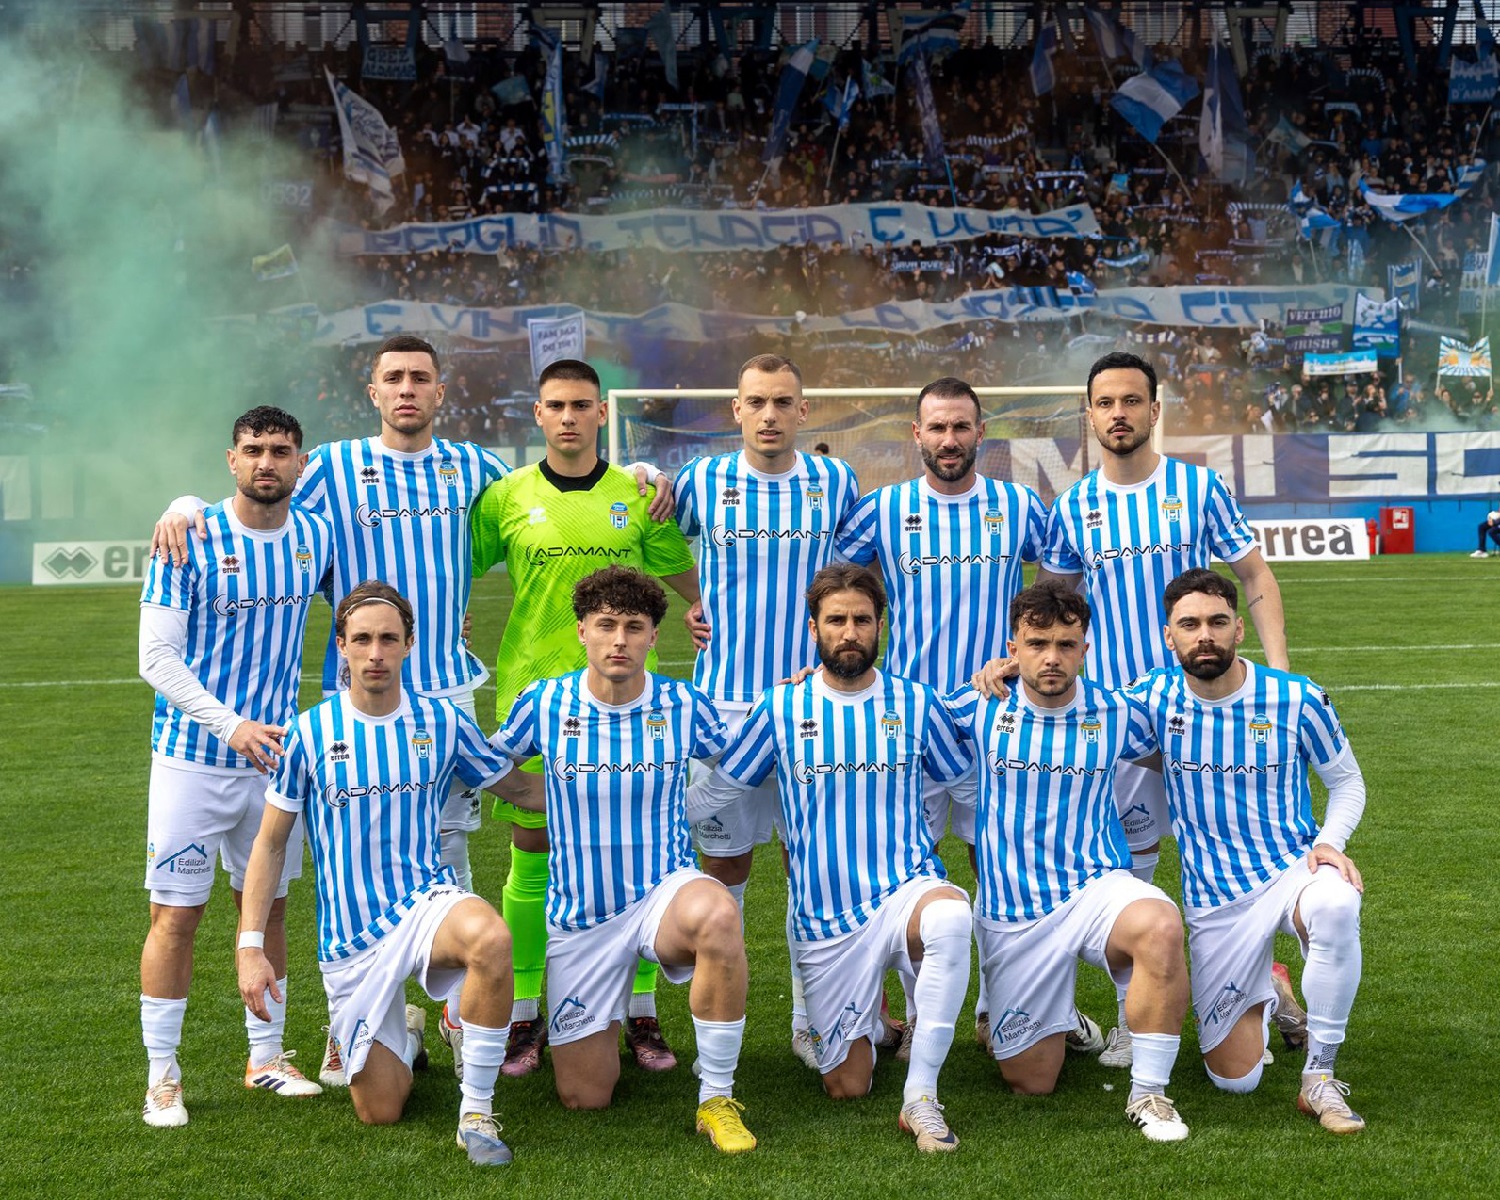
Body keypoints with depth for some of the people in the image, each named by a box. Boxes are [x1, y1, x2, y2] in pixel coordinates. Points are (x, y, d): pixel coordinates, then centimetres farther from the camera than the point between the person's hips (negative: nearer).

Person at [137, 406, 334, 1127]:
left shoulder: (317, 538, 2)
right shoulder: (190, 540, -12)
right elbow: (157, 657, -15)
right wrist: (231, 724, -26)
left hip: (274, 751, 4)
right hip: (192, 758, -4)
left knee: (268, 905, 12)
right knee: (176, 914, -2)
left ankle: (266, 1055, 26)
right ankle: (162, 1076, 8)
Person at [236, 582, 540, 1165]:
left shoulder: (443, 722, -2)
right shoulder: (310, 733, -5)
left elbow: (518, 787, 12)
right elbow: (270, 843, 2)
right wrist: (250, 946, -5)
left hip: (426, 901, 0)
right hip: (351, 937, 1)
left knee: (490, 937, -39)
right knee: (379, 1112, 3)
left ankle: (476, 1111, -21)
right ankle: (406, 1033, 40)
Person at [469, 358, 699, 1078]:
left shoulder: (637, 497, 6)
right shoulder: (506, 497, 4)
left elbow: (692, 584, 16)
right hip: (532, 690, 0)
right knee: (531, 854, 3)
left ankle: (642, 1015, 13)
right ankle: (523, 1016, 13)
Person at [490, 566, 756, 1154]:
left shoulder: (685, 706, -5)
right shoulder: (544, 703, -5)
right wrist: (556, 803, 6)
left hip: (665, 890, -1)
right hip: (579, 913, 1)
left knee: (716, 914, -39)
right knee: (583, 1096, 1)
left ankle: (716, 1098, -23)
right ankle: (601, 1023, 39)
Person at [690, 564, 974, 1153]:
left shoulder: (916, 703, 3)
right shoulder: (781, 707, 2)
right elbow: (712, 789, 9)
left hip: (905, 890, -1)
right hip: (825, 919, 1)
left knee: (950, 915, -40)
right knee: (846, 1087, 1)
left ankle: (921, 1095, -28)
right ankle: (867, 1024, 39)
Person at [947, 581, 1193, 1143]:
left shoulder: (1117, 714, -2)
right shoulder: (977, 710, -3)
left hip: (1097, 887, -1)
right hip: (1011, 913, 1)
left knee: (1159, 926, -38)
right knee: (1029, 1082, 4)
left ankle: (1148, 1092, -20)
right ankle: (1058, 1024, 41)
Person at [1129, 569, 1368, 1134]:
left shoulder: (1296, 699, -8)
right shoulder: (1155, 698, -4)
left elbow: (1347, 780, 7)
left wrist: (1329, 843, -12)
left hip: (1293, 867, -2)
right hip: (1213, 897, 2)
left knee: (1335, 906, -42)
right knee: (1233, 1077, 2)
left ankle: (1320, 1077, -24)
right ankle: (1263, 995, 39)